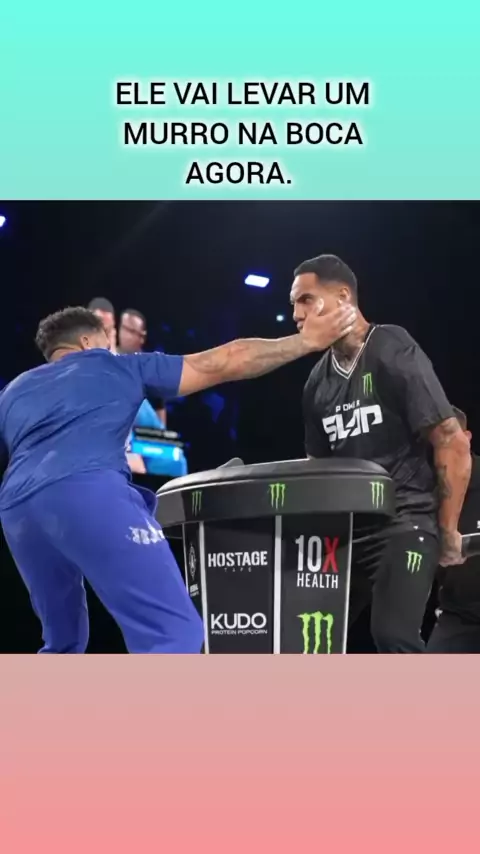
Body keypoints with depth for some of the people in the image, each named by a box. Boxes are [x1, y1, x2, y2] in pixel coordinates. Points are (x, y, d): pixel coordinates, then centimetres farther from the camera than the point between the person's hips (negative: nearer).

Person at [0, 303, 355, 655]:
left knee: (63, 645, 24)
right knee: (174, 634, -6)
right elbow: (225, 363, 22)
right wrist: (307, 340, 28)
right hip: (89, 494, -5)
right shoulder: (118, 367, 23)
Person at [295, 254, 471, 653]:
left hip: (406, 520, -7)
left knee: (393, 635, -22)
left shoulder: (395, 355, -11)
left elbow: (453, 444, -13)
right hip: (349, 526, 7)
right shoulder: (318, 383, 9)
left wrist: (448, 531, -12)